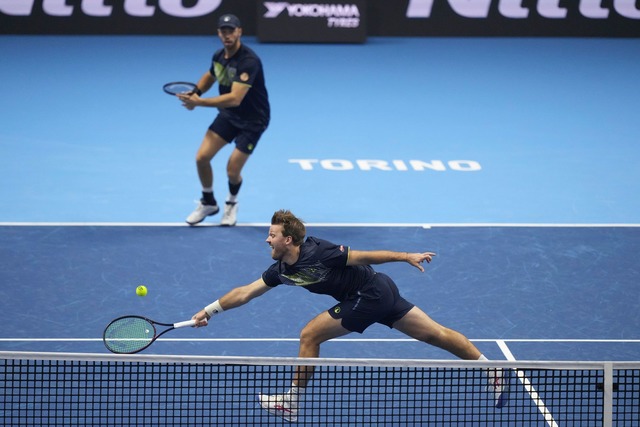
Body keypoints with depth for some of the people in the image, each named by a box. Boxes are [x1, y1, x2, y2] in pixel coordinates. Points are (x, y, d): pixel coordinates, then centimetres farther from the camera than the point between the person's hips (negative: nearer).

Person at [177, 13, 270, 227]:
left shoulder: (248, 61, -29)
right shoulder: (219, 56, -4)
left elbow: (235, 98, -37)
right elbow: (210, 76, 20)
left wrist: (199, 102, -38)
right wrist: (195, 91, -2)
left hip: (253, 120, -6)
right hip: (228, 115, 6)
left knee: (232, 171, -9)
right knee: (202, 157, -4)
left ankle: (231, 204, 27)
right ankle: (208, 203, 21)